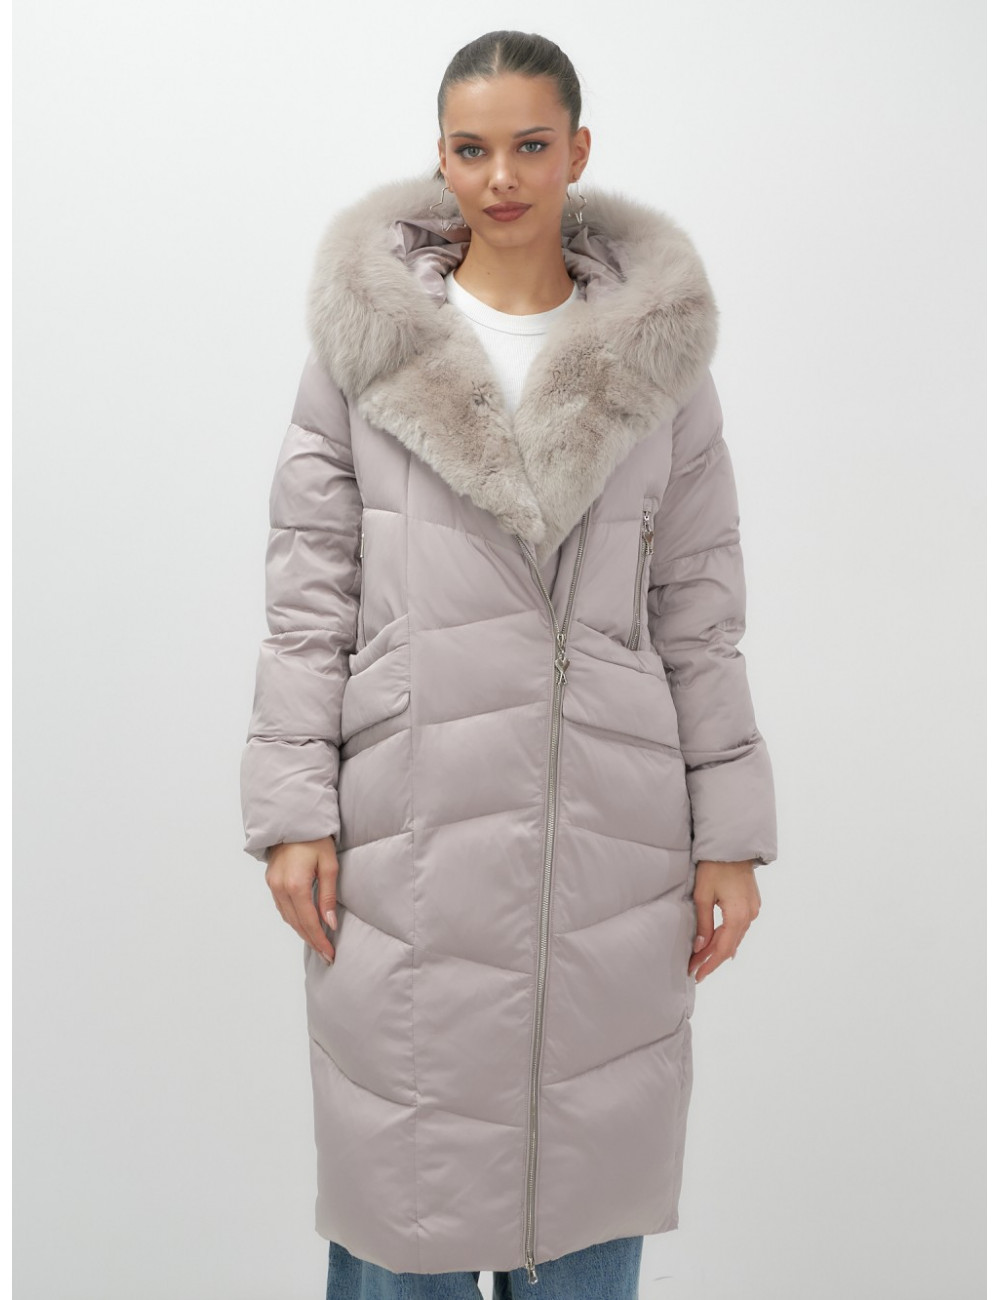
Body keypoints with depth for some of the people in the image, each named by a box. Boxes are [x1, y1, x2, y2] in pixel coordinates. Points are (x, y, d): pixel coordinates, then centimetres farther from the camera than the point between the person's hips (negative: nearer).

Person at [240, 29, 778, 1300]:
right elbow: (308, 587, 2)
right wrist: (292, 810, -5)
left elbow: (699, 606, 6)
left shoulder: (656, 346, 6)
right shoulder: (363, 334, 4)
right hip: (410, 820, -1)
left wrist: (729, 833, 2)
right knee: (403, 1177, 7)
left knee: (585, 1161, 10)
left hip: (609, 831, 1)